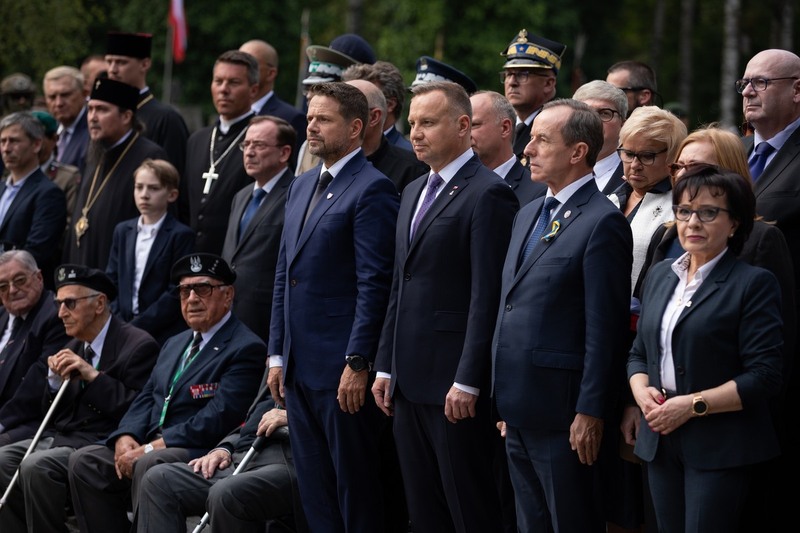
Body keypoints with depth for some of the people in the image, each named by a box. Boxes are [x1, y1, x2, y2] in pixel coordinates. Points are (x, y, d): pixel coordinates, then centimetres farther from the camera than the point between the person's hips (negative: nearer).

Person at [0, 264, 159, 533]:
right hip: (59, 438, 8)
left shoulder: (139, 345, -5)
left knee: (36, 466, -30)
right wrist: (54, 379, 1)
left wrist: (92, 375, -15)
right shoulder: (72, 349, 19)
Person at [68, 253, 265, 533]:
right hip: (149, 447, 8)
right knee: (85, 460, -11)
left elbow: (218, 418, -17)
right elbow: (145, 400, 19)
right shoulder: (174, 344, 24)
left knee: (149, 466, -35)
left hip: (199, 455, -8)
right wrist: (126, 437, -5)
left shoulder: (246, 349, -6)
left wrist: (150, 448, -18)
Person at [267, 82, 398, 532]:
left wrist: (357, 363, -19)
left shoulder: (372, 189, -10)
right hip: (299, 367, 8)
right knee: (315, 493, 11)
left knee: (356, 490, -1)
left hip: (343, 369, -8)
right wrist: (278, 355, 15)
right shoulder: (302, 187, 16)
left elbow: (374, 284, -15)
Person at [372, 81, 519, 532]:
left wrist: (467, 382, -20)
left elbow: (487, 296, -16)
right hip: (411, 381, 9)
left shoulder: (489, 194, -11)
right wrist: (386, 367, 15)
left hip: (454, 384, -9)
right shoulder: (414, 193, 18)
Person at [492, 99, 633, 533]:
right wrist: (505, 402, 17)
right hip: (518, 409, 9)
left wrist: (590, 414, -18)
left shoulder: (602, 223, -12)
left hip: (562, 415, -9)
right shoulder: (528, 215, 16)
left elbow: (604, 329, -16)